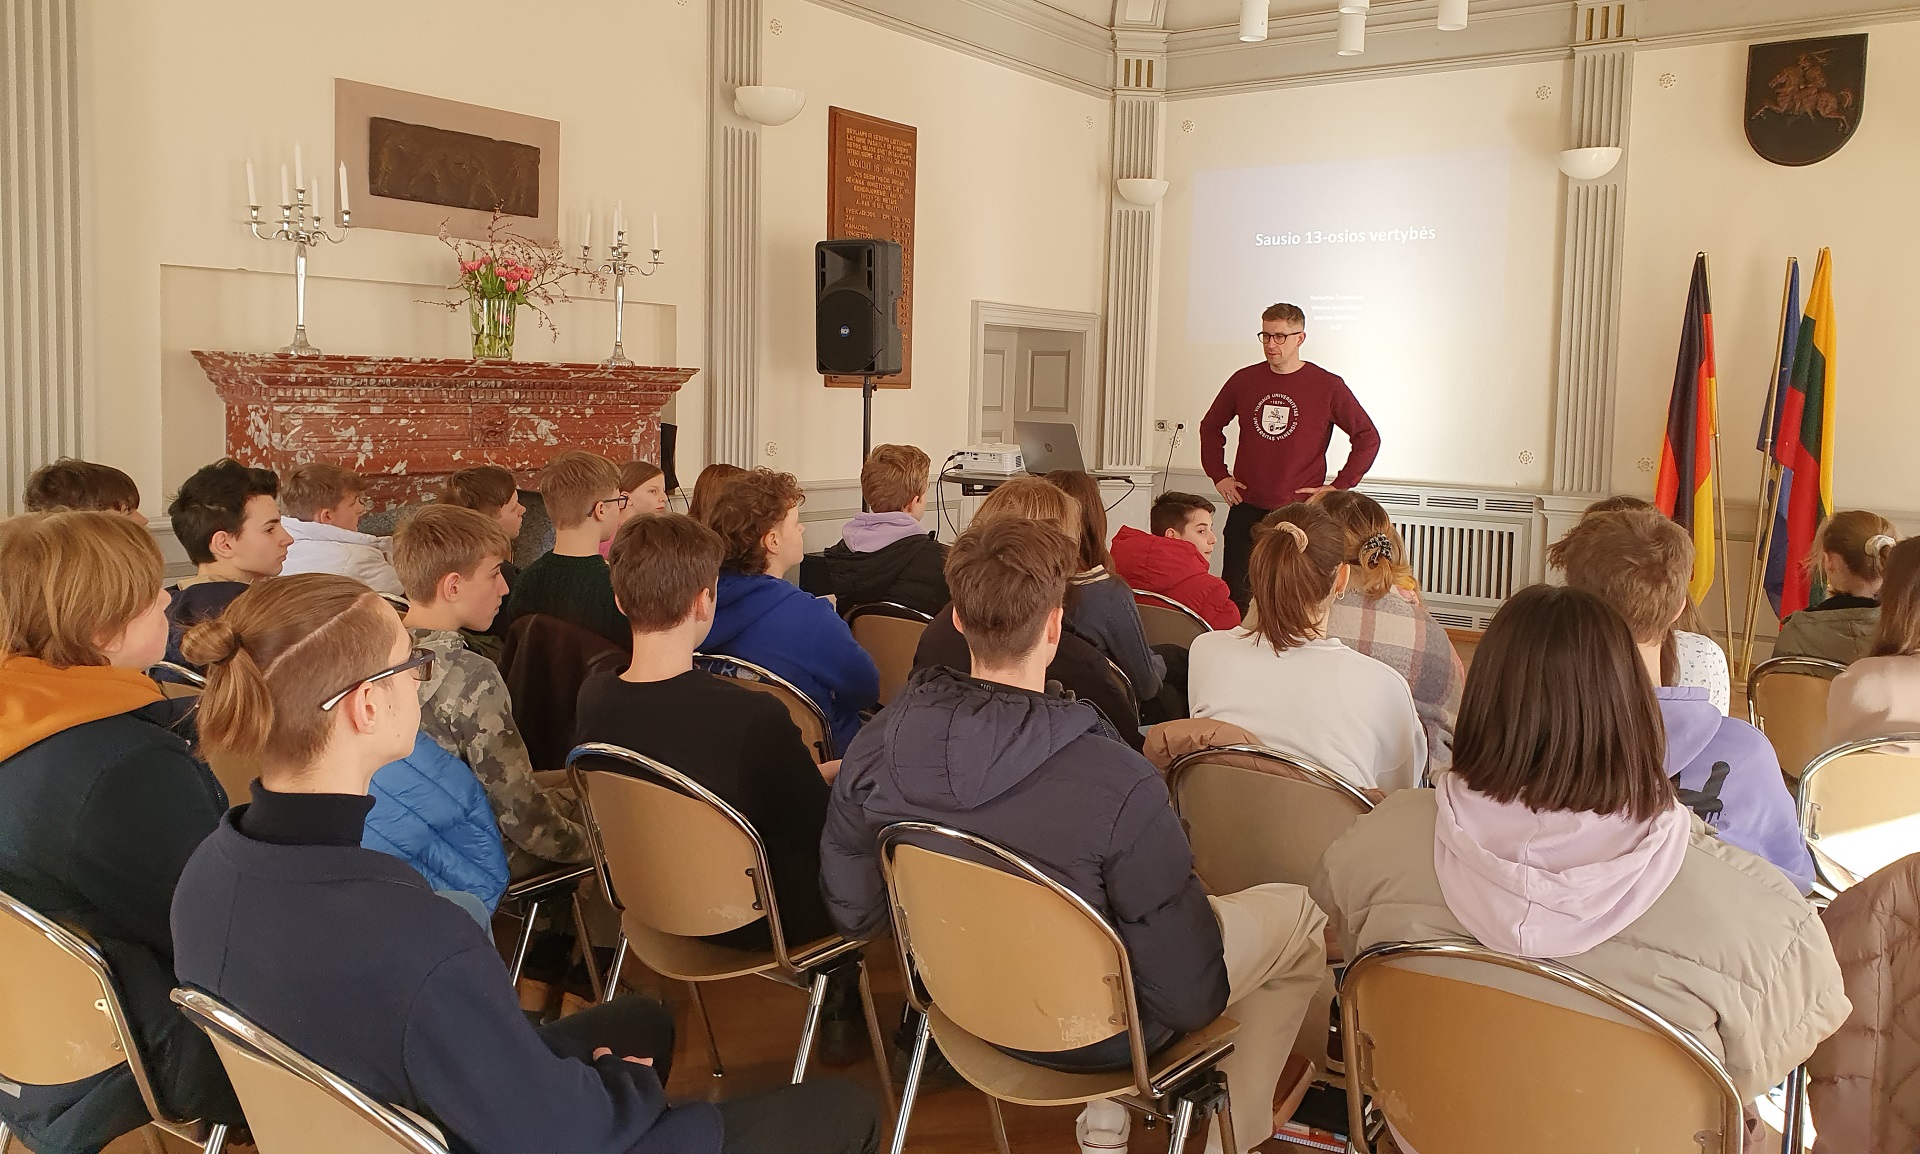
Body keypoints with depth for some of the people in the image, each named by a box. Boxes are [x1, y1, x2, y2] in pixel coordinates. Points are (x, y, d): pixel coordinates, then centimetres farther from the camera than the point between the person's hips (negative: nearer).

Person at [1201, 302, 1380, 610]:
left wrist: (1338, 486, -5)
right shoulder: (1244, 380, 6)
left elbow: (1368, 438, 0)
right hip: (1246, 508, 3)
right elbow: (1210, 426, 21)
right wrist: (1219, 475, 11)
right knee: (1236, 595, 4)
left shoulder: (1328, 386, -3)